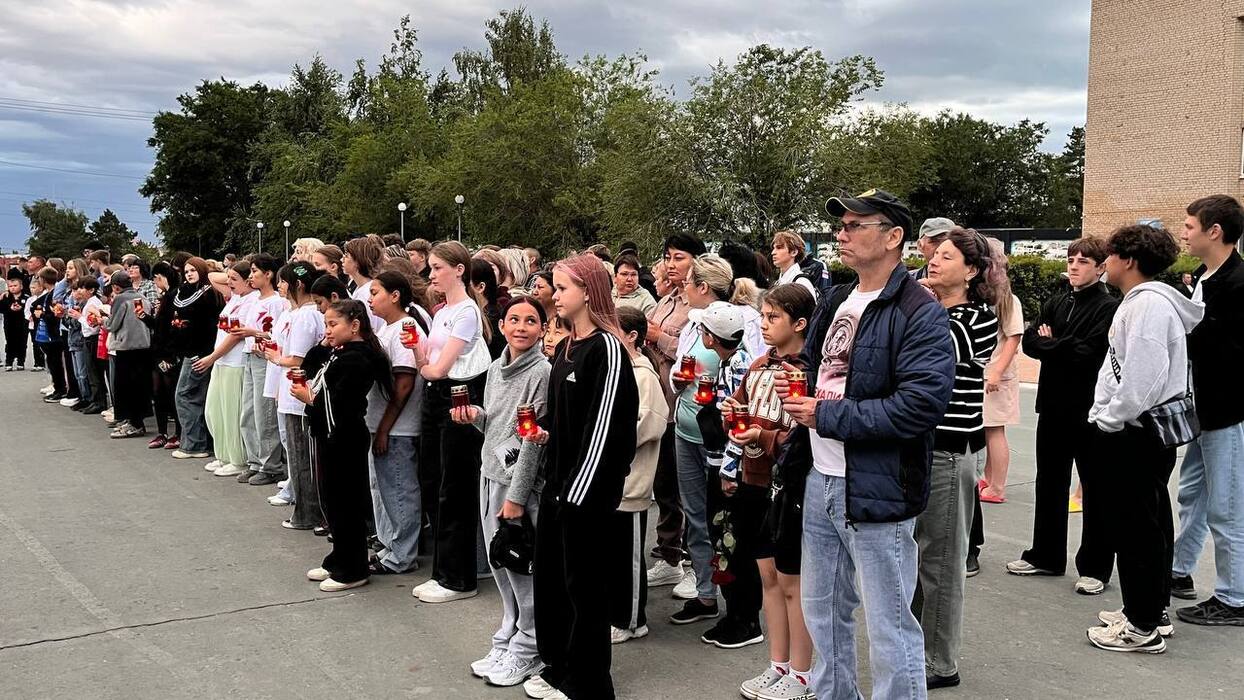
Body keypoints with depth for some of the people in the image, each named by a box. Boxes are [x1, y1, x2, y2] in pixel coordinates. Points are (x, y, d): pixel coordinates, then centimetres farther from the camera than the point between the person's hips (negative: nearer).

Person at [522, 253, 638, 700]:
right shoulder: (565, 347, 13)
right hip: (557, 478, 9)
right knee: (547, 573, 14)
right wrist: (545, 433, 4)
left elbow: (604, 425, -19)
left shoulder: (607, 348, -15)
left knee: (580, 579, 0)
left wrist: (580, 489, -20)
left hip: (588, 486, -9)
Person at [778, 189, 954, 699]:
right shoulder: (834, 302, 12)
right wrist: (795, 385, 3)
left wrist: (826, 416, -20)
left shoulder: (919, 314, -15)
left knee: (889, 628, 2)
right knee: (822, 610, 21)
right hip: (821, 480, 9)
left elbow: (923, 404, -25)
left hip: (876, 489, -8)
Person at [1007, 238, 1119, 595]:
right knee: (1049, 484, 15)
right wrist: (1064, 348, -15)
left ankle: (1095, 568, 13)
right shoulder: (1055, 304, 11)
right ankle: (1046, 556, 27)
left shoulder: (1109, 308, -9)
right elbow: (1029, 341, 0)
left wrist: (1051, 344, -8)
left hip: (1090, 410, -6)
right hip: (1053, 405, 7)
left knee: (1096, 490, 5)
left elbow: (1089, 354, -20)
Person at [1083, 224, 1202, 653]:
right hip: (1134, 429, 11)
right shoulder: (1138, 301, 15)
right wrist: (1106, 416, 13)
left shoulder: (1149, 304, -18)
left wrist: (1110, 421, -15)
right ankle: (1151, 610, 28)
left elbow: (1142, 376, -24)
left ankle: (1143, 627, 3)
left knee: (1137, 526, -4)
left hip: (1137, 435, -11)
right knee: (1149, 522, 17)